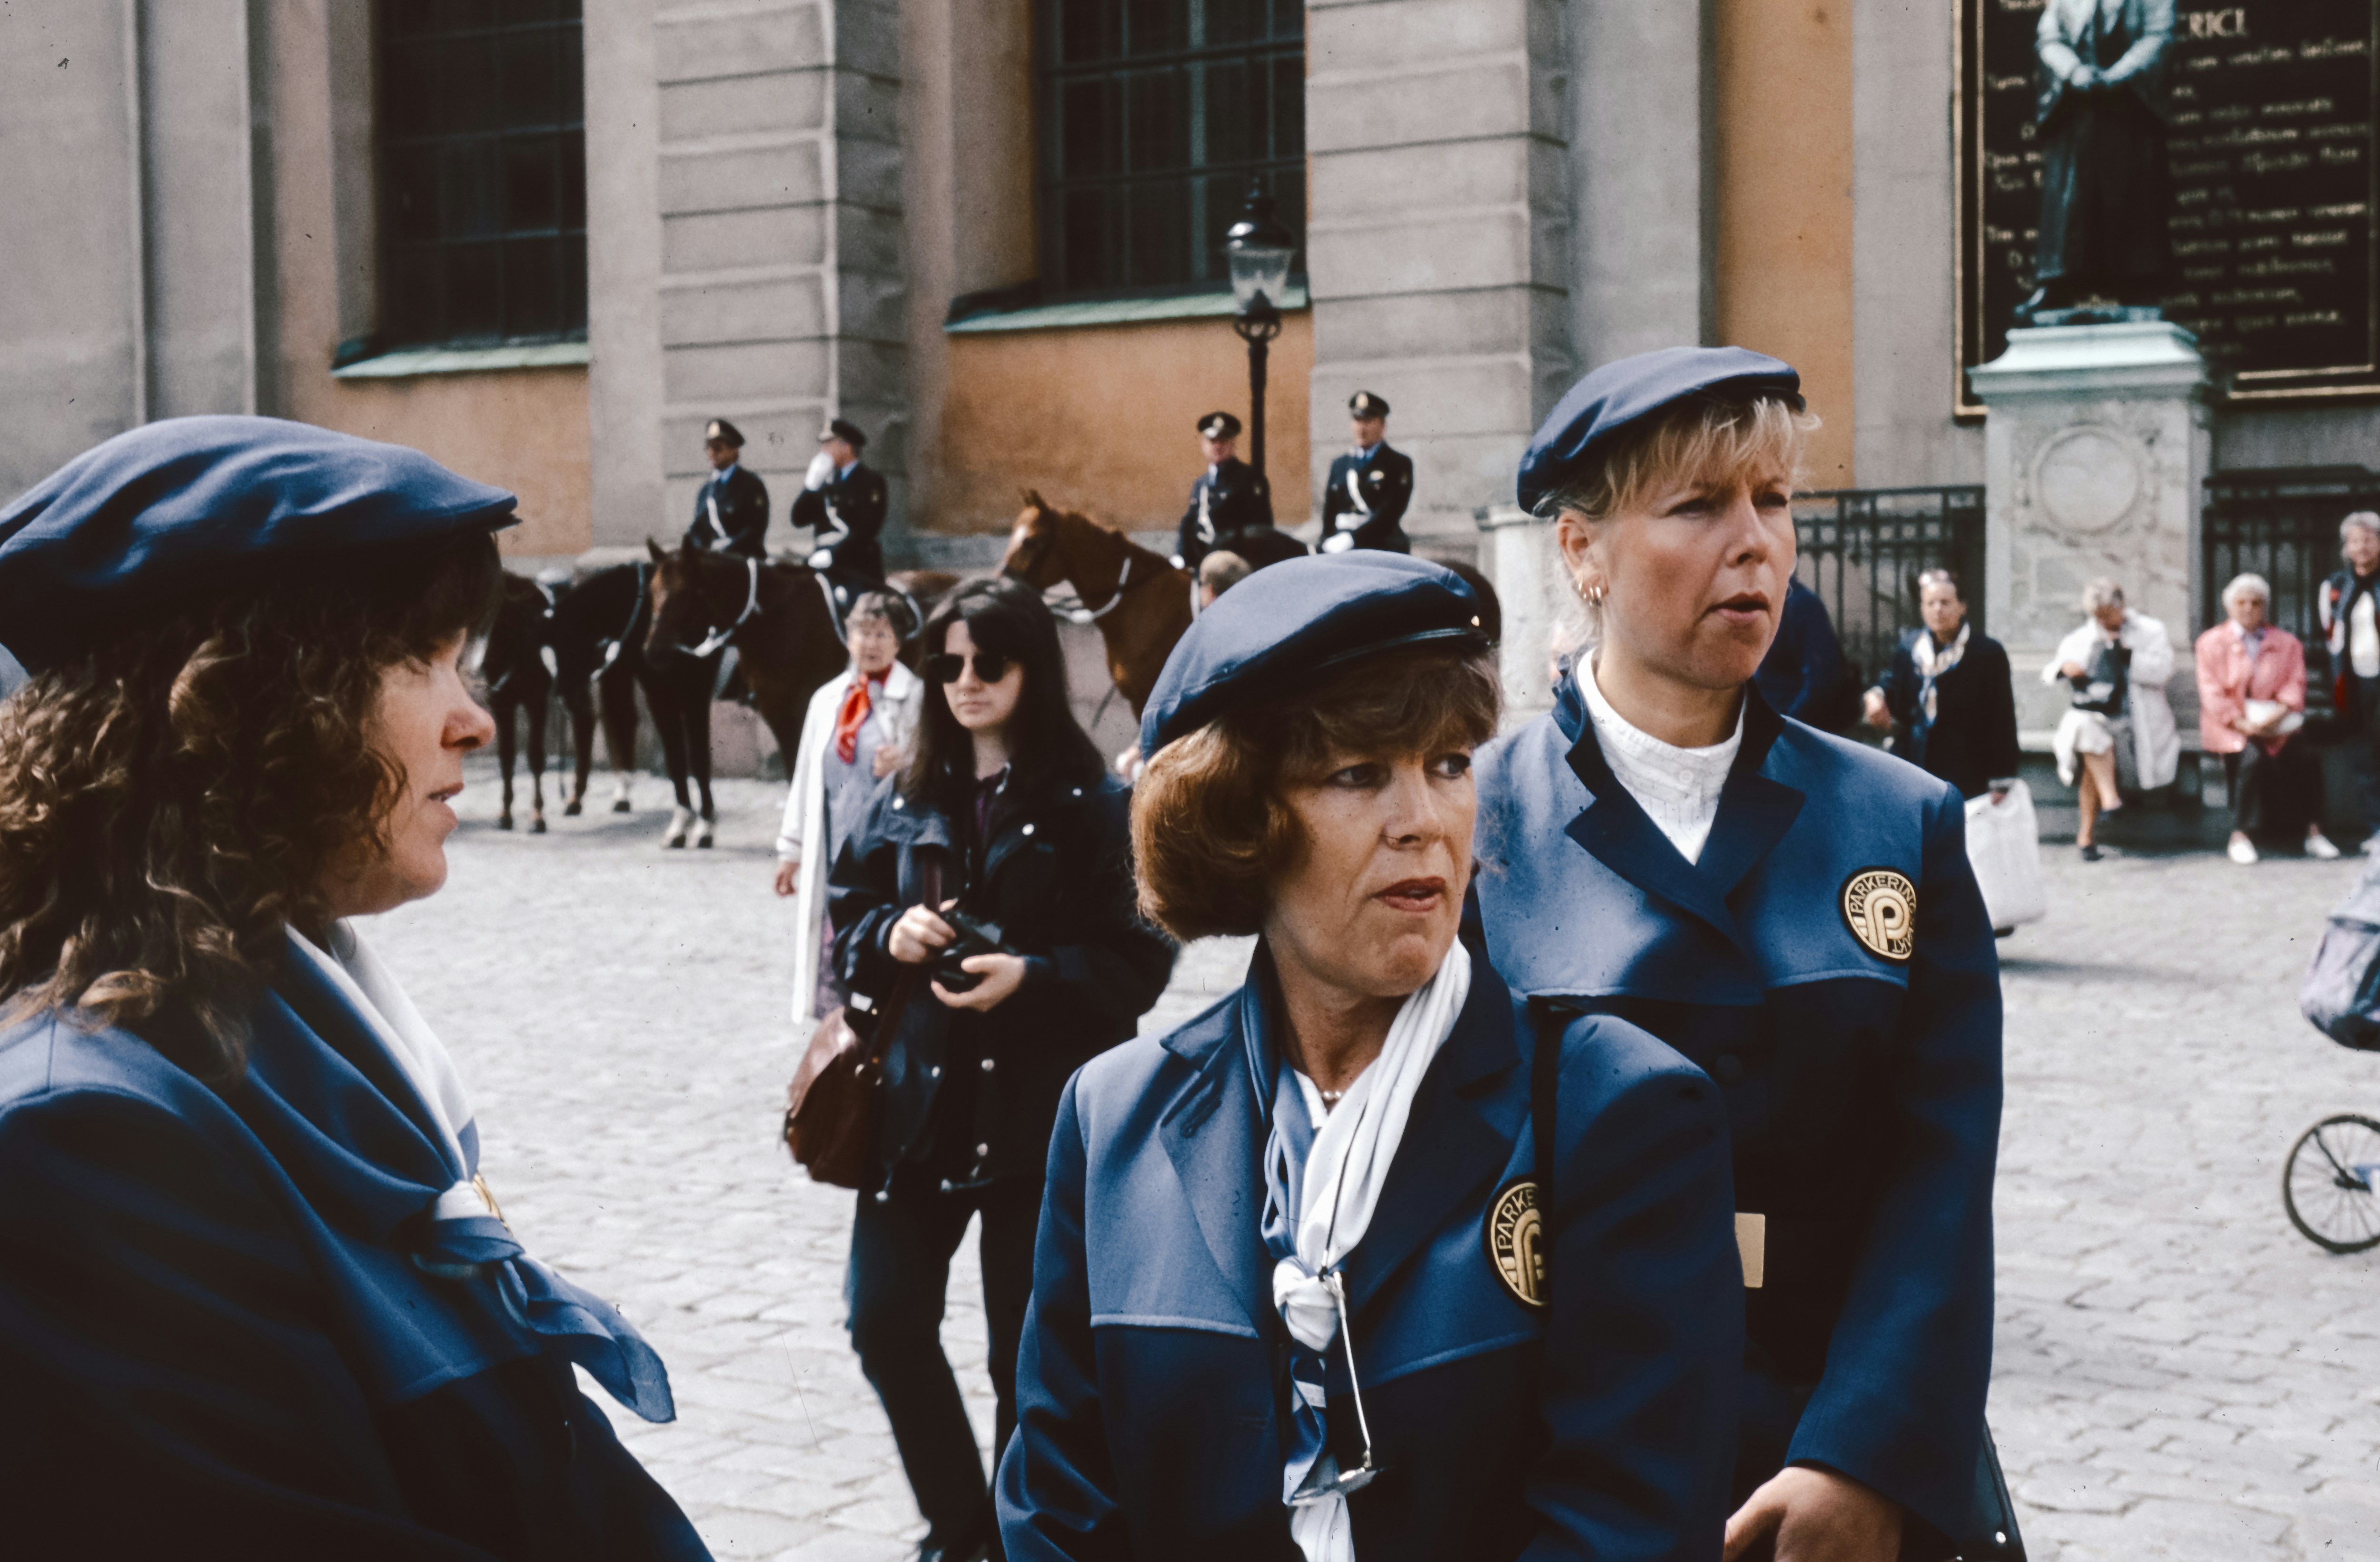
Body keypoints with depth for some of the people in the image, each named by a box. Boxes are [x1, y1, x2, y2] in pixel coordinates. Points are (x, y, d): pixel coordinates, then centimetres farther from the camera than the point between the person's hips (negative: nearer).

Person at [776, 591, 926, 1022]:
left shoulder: (917, 699, -2)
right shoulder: (827, 699, 13)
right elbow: (805, 777, 18)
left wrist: (906, 765, -23)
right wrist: (791, 848, 17)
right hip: (834, 855, 5)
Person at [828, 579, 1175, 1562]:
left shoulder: (1092, 807, -7)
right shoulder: (908, 799, 9)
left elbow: (1139, 963, -9)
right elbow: (846, 918, 14)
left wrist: (1029, 976, -22)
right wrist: (888, 935, -7)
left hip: (1040, 1117, -4)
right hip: (918, 1101, 5)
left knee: (1027, 1352, 3)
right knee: (887, 1321, 4)